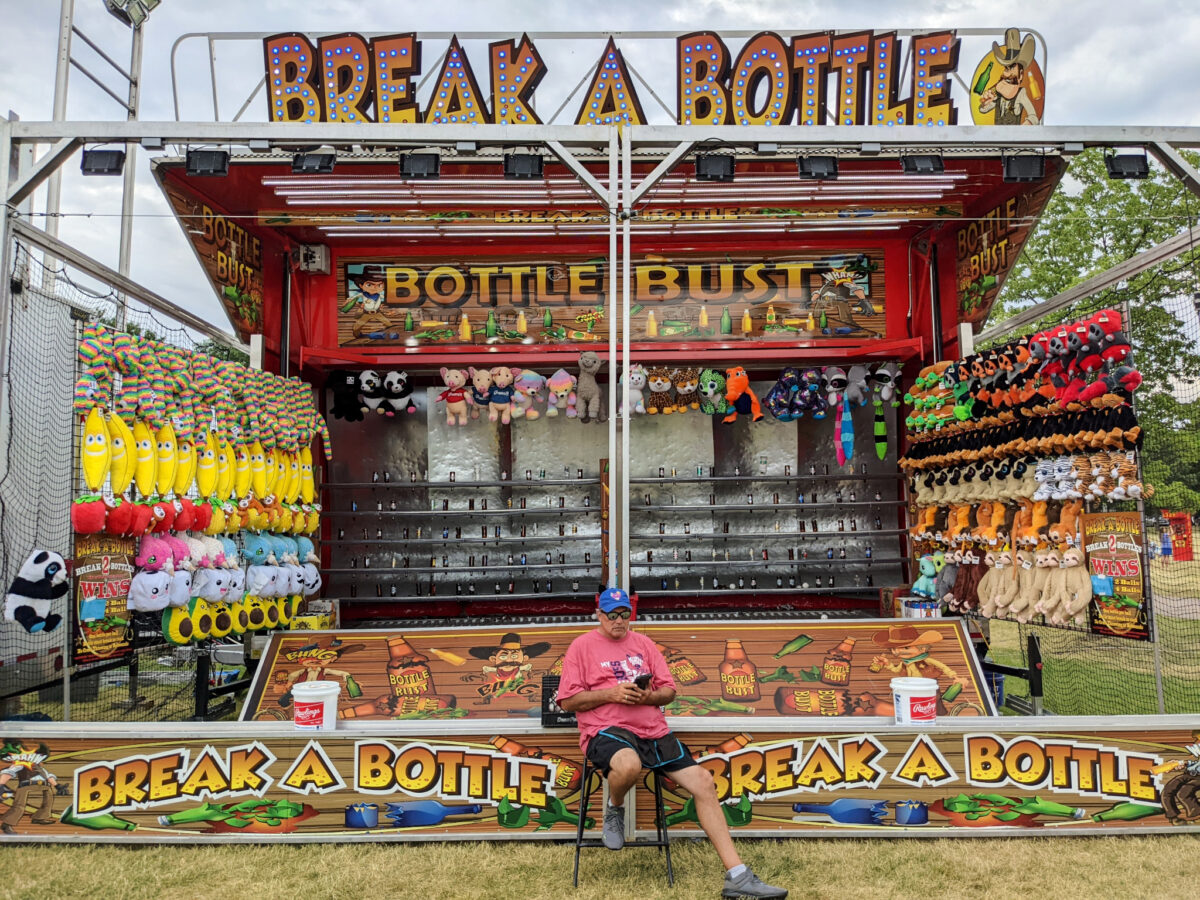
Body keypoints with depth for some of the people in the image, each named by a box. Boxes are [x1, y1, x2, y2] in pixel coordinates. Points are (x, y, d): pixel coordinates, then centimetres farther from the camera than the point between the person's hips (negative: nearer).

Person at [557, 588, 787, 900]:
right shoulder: (582, 646, 5)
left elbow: (669, 690, 16)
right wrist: (611, 693, -13)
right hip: (607, 731, -5)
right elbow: (568, 700, -1)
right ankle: (614, 812, -2)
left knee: (702, 780, -10)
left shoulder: (643, 643, 18)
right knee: (628, 764, -40)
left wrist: (650, 696, -8)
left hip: (653, 731, 5)